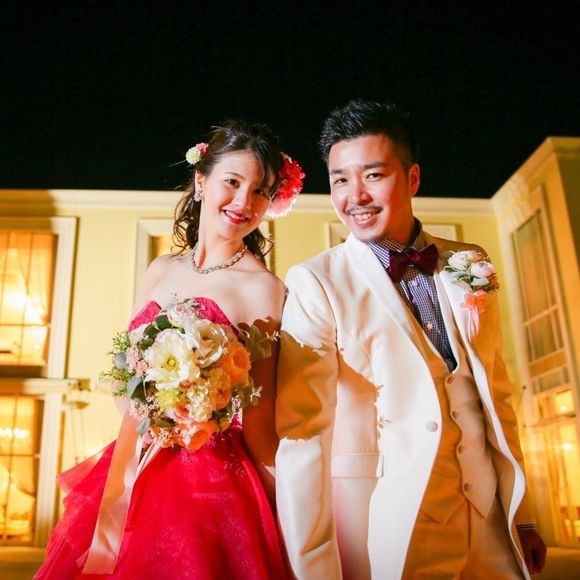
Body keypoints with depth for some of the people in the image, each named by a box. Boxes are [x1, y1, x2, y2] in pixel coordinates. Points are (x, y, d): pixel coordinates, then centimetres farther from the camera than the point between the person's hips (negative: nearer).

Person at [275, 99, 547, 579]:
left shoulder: (471, 267, 3)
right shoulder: (314, 283, -11)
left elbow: (496, 393, 8)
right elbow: (302, 431, -16)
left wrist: (521, 514, 10)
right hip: (382, 534, -4)